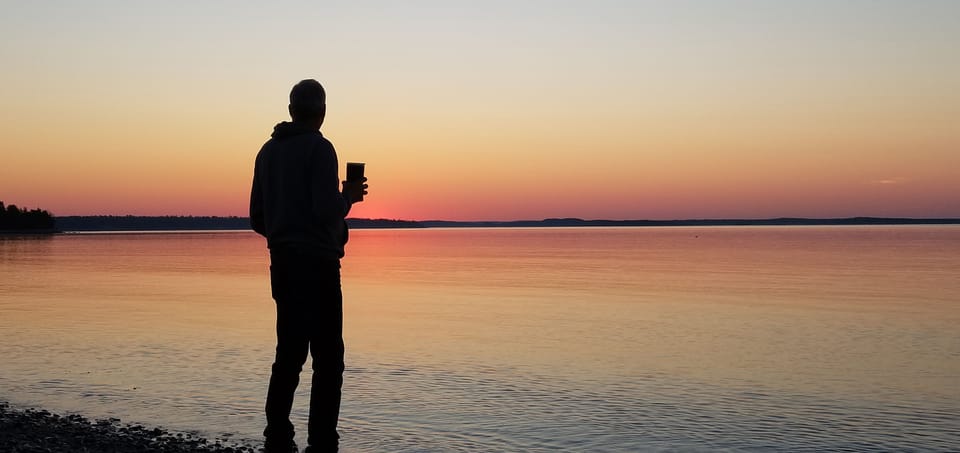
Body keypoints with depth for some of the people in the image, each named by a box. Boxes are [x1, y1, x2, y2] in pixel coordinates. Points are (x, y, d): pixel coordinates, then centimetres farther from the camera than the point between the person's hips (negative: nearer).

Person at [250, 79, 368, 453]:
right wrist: (349, 196, 1)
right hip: (317, 263, -7)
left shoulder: (268, 151, 12)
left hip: (282, 263, 7)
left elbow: (257, 218, 14)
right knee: (327, 357, -2)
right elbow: (328, 211, -18)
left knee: (289, 352, 13)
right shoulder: (319, 148, -9)